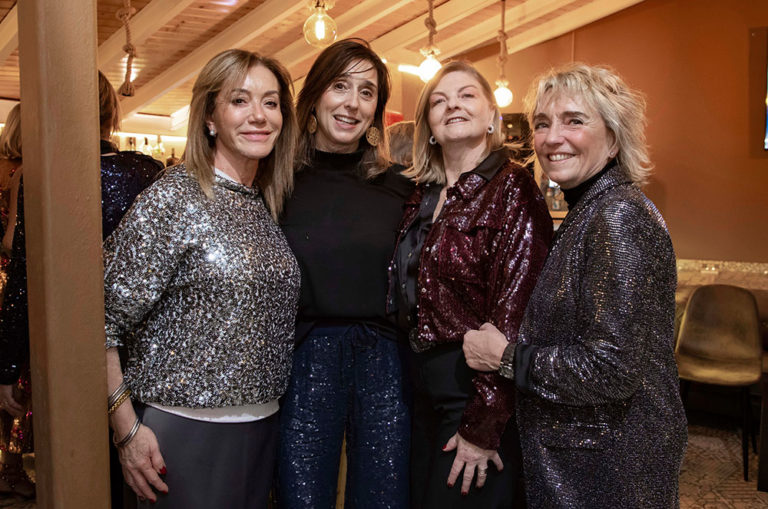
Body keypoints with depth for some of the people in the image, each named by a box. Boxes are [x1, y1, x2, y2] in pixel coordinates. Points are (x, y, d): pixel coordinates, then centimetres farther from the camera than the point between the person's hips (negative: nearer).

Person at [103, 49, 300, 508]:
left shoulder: (269, 205, 6)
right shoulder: (173, 199, -13)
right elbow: (104, 319, -13)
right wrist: (128, 431, -15)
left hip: (263, 427, 6)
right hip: (186, 431, -6)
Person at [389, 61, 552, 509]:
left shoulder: (513, 188, -14)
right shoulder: (424, 197, 8)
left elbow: (512, 315, -19)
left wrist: (482, 427, -18)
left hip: (482, 385, -7)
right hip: (426, 387, 7)